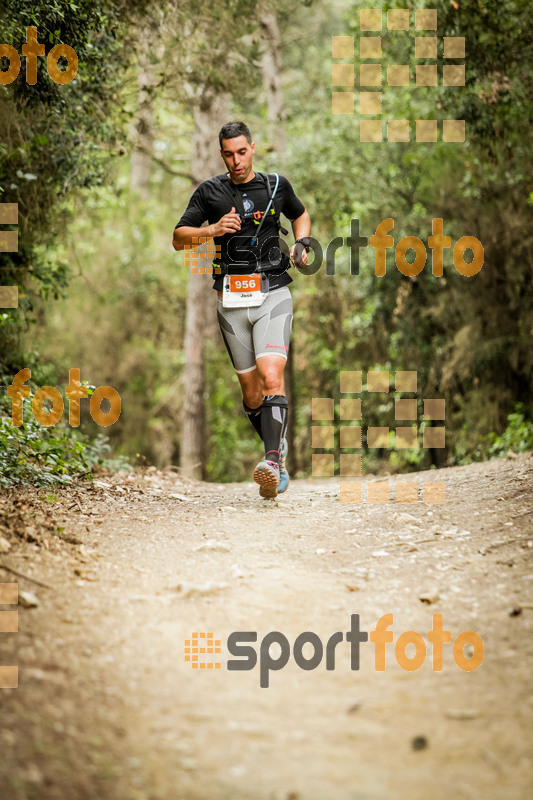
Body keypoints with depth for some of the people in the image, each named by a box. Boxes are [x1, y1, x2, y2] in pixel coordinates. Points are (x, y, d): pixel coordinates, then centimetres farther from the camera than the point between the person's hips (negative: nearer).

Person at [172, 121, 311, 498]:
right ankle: (278, 446, 31)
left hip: (272, 296, -2)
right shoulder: (210, 192, 5)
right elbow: (178, 239, 6)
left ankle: (273, 464, -31)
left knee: (271, 377, -21)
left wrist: (301, 244, 7)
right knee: (251, 391, 7)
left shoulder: (276, 185, 7)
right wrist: (211, 230, -12)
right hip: (232, 301, 2)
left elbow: (301, 215, 27)